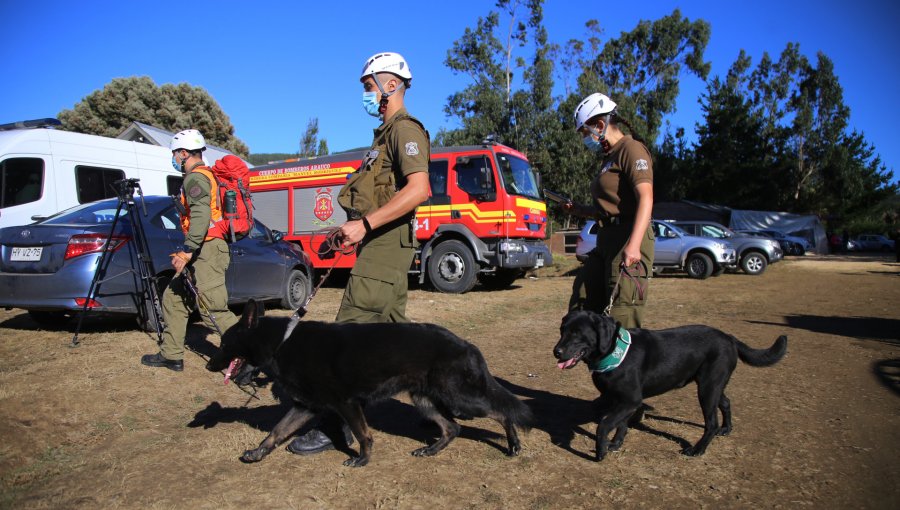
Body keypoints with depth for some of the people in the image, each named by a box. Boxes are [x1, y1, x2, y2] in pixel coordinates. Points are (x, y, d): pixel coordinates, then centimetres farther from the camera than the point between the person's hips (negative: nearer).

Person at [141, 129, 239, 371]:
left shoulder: (195, 178, -10)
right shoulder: (206, 175, 22)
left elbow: (201, 216, -24)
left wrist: (187, 251, -26)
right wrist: (188, 251, 26)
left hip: (206, 251, -11)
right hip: (203, 251, 11)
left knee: (213, 310, -12)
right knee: (173, 298, 15)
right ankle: (171, 355, 22)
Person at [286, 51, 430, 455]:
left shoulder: (405, 129, -10)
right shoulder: (387, 131, 21)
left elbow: (418, 189, -25)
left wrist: (365, 224, -26)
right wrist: (360, 229, 15)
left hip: (386, 245, -11)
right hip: (382, 245, 11)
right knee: (391, 324, 18)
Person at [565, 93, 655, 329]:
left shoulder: (631, 149, -6)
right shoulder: (607, 157, 22)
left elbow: (645, 198, -21)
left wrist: (634, 244, -33)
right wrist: (579, 210, 17)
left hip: (628, 240, -10)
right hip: (606, 240, 10)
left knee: (623, 318, -11)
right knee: (581, 307, 10)